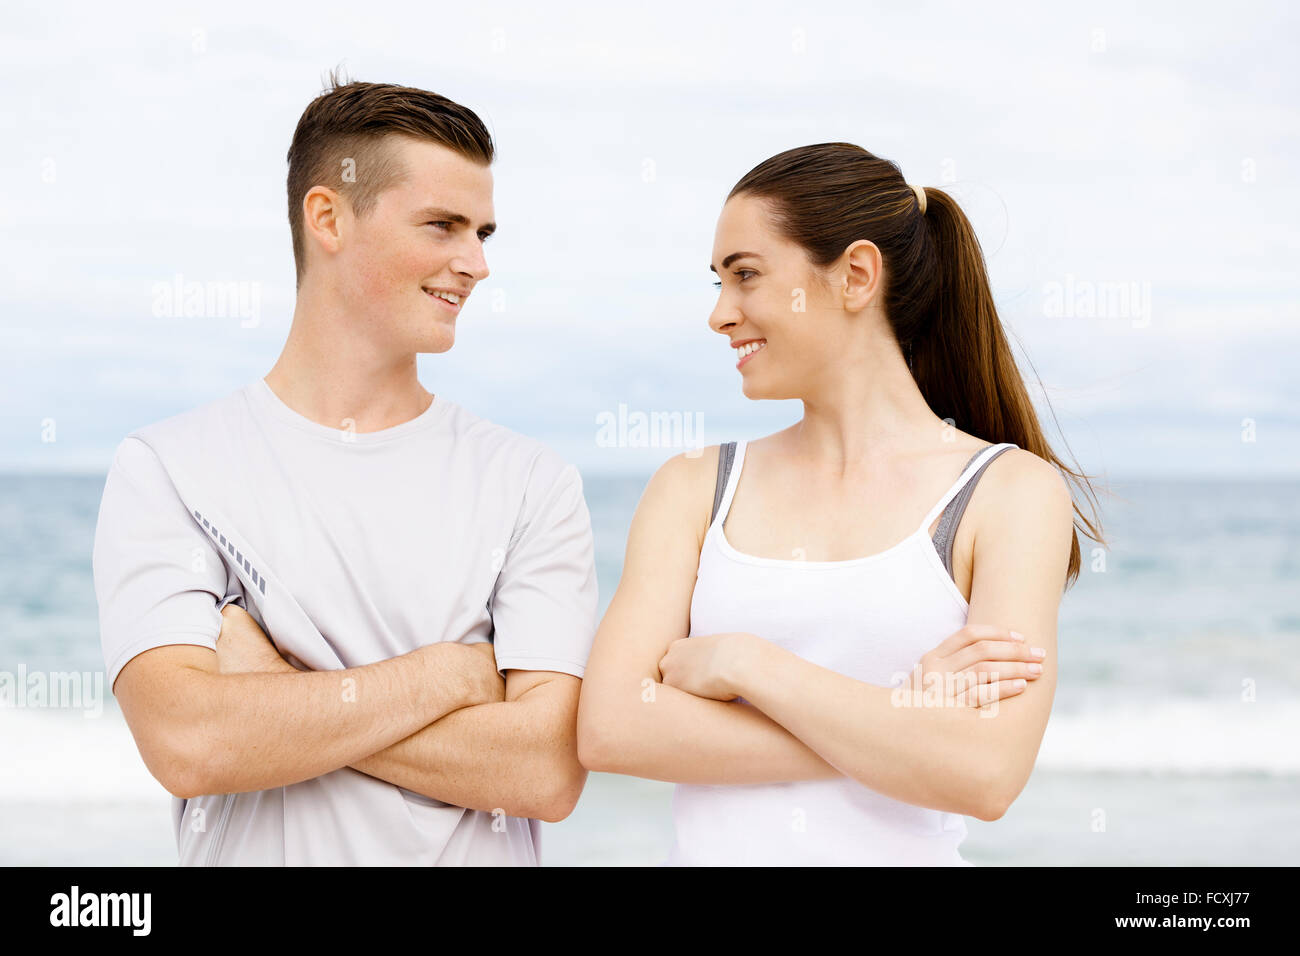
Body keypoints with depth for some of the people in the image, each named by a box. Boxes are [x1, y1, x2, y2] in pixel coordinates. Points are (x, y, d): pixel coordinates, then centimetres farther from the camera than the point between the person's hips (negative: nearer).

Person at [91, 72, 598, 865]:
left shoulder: (533, 481, -4)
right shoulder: (165, 469, -6)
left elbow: (549, 771, -14)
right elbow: (187, 747, -19)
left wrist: (273, 700, -17)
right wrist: (452, 672, -14)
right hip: (251, 851, -1)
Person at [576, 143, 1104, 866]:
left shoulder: (1013, 491, -6)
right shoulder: (695, 487, 2)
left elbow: (986, 776, -17)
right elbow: (608, 728, -11)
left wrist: (745, 662, -14)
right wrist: (892, 718, -17)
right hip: (712, 848, 2)